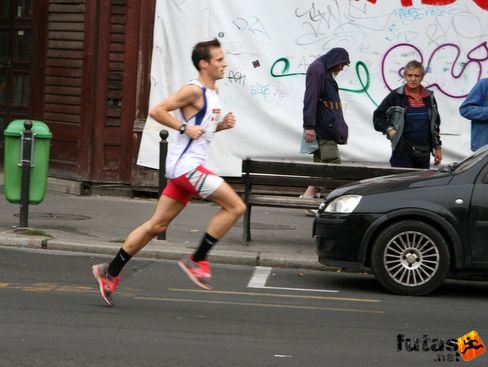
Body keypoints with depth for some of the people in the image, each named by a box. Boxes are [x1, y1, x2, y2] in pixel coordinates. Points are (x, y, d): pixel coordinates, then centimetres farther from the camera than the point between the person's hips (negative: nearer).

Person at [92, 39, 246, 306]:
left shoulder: (212, 92, 17)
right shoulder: (194, 90, -12)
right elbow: (157, 111, -15)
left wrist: (222, 125, 10)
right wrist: (185, 128, -20)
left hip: (186, 167, 9)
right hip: (186, 164, -9)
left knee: (158, 224, 10)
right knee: (235, 206, -12)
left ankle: (110, 272, 15)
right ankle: (197, 260, -4)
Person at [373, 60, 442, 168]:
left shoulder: (429, 98, 10)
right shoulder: (396, 96, -2)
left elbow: (435, 124, 19)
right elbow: (378, 116, 3)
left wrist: (437, 147, 17)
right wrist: (389, 129, -14)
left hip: (424, 153, 5)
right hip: (403, 153, -5)